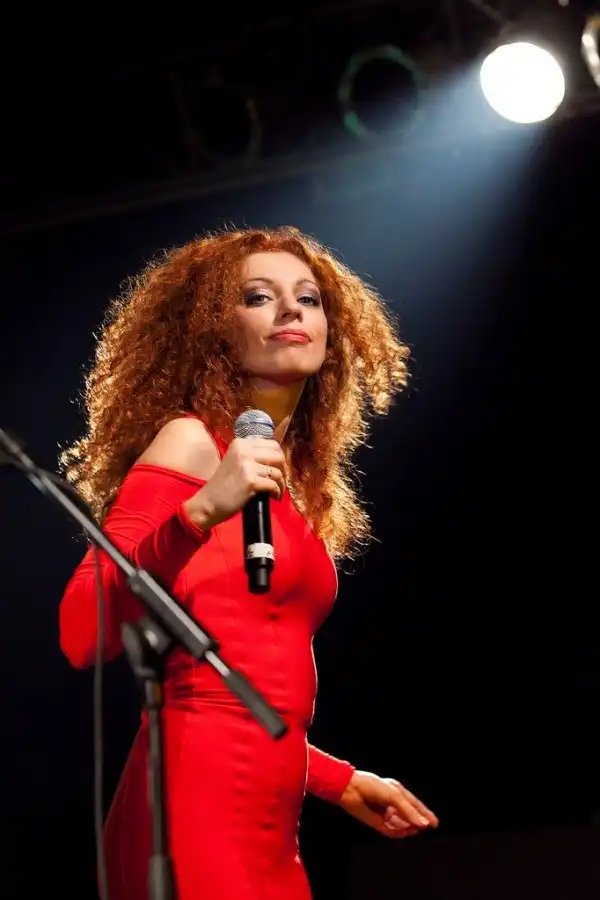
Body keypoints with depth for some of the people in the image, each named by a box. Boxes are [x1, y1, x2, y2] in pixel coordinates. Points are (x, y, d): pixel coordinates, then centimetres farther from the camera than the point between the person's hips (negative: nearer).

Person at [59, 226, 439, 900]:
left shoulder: (298, 488, 18)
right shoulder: (190, 442, -3)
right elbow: (81, 634, -15)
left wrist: (341, 781, 28)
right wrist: (200, 512, -25)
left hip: (266, 819, 8)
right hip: (202, 805, -8)